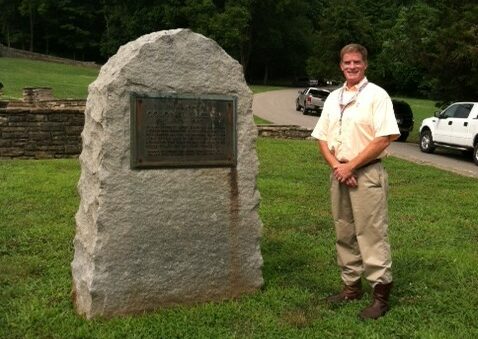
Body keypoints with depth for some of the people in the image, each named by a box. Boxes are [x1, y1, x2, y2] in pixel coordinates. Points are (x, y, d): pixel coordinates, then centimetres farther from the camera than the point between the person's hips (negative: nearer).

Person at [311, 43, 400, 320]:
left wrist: (350, 166, -15)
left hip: (367, 174, -6)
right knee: (344, 234, 12)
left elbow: (384, 139, -14)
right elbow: (322, 138, 12)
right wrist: (336, 166, -5)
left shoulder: (376, 95, -6)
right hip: (339, 174, 7)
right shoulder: (333, 98, 13)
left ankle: (381, 294, 1)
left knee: (371, 235, -6)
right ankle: (352, 286, 23)